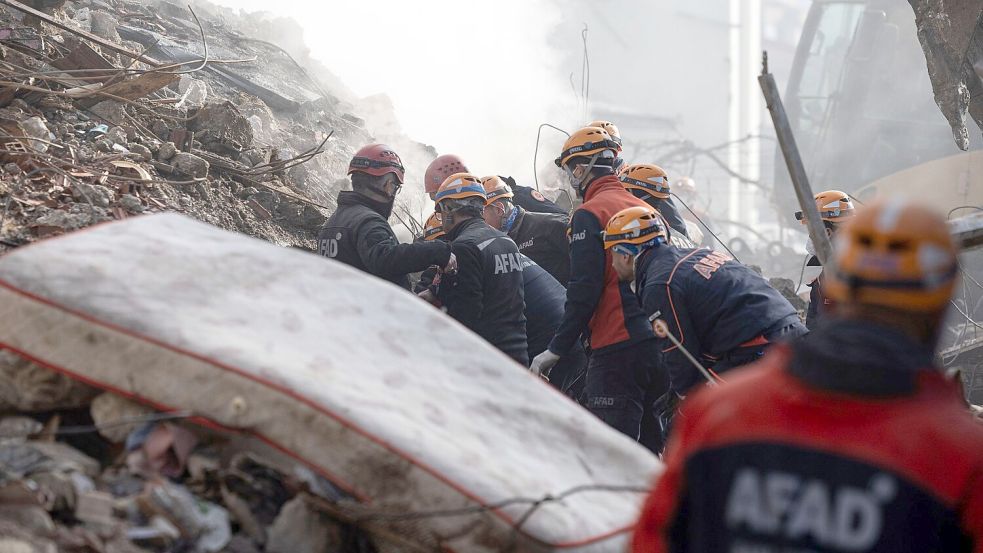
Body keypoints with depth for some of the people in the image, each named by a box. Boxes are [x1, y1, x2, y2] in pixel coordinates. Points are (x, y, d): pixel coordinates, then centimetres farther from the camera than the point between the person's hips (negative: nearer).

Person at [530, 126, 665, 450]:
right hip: (657, 342, 8)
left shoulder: (590, 214, -7)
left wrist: (556, 350, -8)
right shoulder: (644, 208, 16)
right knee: (647, 440, 14)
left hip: (617, 347, -8)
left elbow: (584, 290, -13)